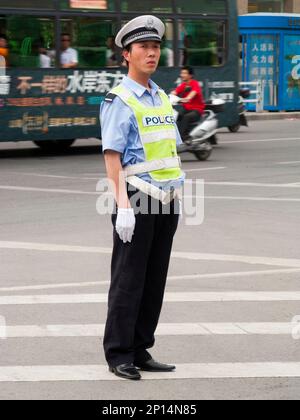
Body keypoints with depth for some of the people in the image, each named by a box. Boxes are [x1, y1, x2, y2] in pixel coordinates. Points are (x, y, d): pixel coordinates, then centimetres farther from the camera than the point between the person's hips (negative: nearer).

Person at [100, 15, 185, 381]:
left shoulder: (162, 98, 16)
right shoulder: (119, 100, -6)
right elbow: (112, 154, -12)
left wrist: (177, 199, 17)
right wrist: (122, 205, -20)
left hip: (166, 200, 7)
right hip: (136, 200, -7)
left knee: (155, 279, 8)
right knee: (128, 279, -3)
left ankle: (140, 351, 15)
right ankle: (118, 355, 3)